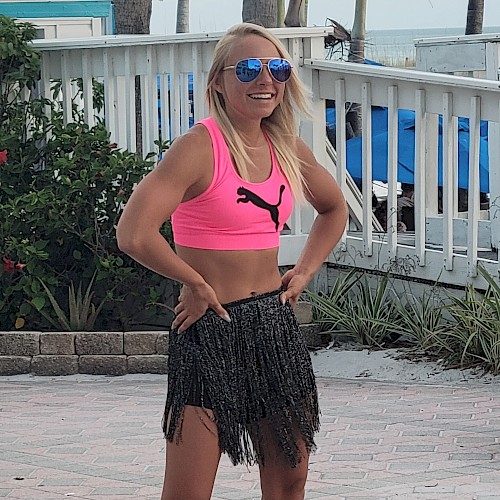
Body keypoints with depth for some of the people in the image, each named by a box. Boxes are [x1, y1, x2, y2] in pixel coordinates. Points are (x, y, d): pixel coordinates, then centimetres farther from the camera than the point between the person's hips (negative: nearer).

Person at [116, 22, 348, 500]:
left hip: (275, 323, 7)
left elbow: (334, 210, 27)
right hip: (211, 330, -7)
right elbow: (134, 234, -26)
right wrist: (197, 285, -13)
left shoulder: (286, 148, 6)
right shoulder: (201, 146, -15)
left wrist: (305, 272, 12)